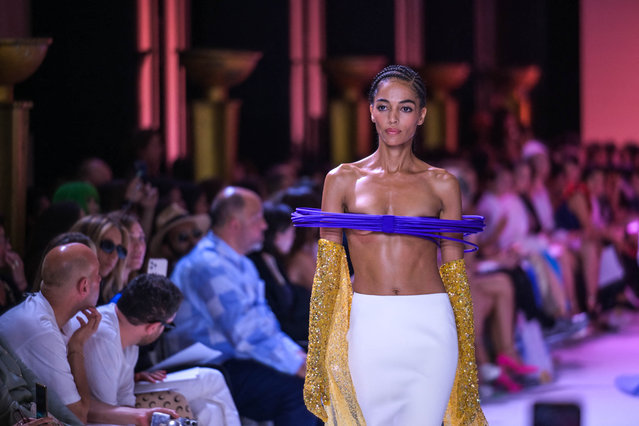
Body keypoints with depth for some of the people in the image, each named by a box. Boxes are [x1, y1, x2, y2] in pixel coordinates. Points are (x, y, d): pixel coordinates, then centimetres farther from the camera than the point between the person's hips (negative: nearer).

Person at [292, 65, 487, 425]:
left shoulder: (442, 185, 7)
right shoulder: (343, 180, 7)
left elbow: (455, 272, 9)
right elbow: (327, 268, 6)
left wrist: (467, 352, 7)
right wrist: (318, 354, 1)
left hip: (429, 330, 0)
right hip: (366, 329, 0)